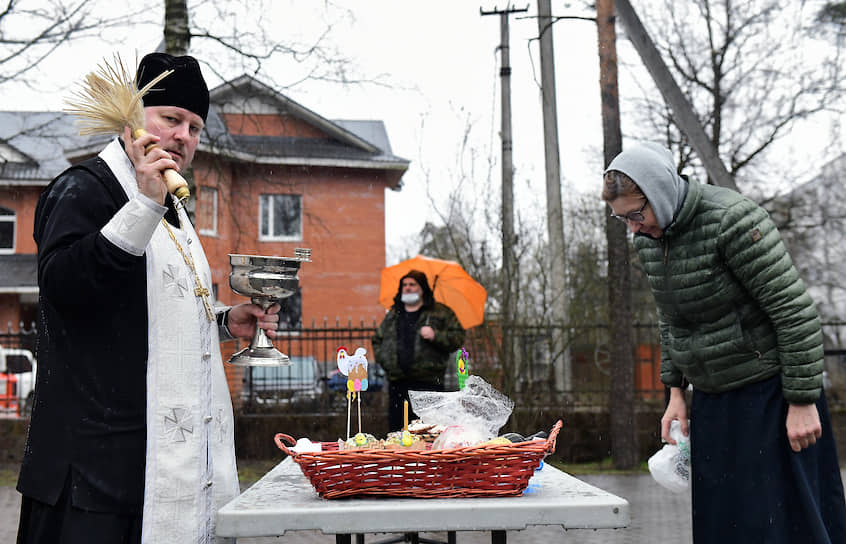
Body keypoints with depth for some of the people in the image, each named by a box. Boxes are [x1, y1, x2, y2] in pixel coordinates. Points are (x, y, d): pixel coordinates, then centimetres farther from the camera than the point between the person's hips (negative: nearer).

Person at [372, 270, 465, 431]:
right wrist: (383, 358, 12)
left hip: (428, 383, -4)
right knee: (396, 428, 5)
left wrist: (435, 336, -13)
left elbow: (458, 337, 2)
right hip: (397, 383, 4)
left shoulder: (441, 312, 7)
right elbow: (377, 339, 29)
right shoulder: (393, 314, 19)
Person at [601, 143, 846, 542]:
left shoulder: (732, 220, -21)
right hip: (711, 397, 7)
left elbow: (796, 311, -19)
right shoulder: (648, 239, 2)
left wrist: (802, 401, -18)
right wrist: (675, 392, 12)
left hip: (768, 391, -7)